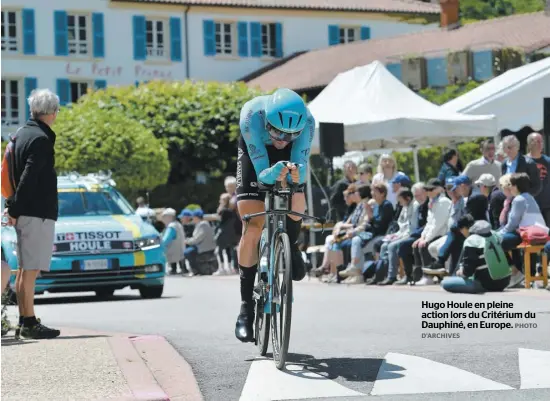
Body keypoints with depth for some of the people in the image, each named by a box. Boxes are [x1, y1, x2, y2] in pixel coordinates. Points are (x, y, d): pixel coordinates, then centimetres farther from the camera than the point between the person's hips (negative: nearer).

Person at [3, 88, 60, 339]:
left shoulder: (21, 134, 15)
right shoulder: (41, 139, -14)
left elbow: (13, 172, 16)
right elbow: (28, 178, -20)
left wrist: (11, 205, 14)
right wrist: (14, 210, -16)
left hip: (25, 213, 9)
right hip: (38, 214, -9)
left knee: (24, 269, 12)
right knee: (30, 270, -8)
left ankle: (24, 322, 17)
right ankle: (29, 324, -7)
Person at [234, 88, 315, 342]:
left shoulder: (306, 121, -33)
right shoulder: (252, 114, -38)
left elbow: (302, 162, -38)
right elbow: (261, 170, -41)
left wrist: (296, 172, -61)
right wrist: (271, 174, -63)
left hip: (288, 158, 2)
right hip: (256, 157, -2)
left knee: (297, 203, -26)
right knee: (252, 230, -14)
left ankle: (291, 247, 7)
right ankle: (246, 307, -7)